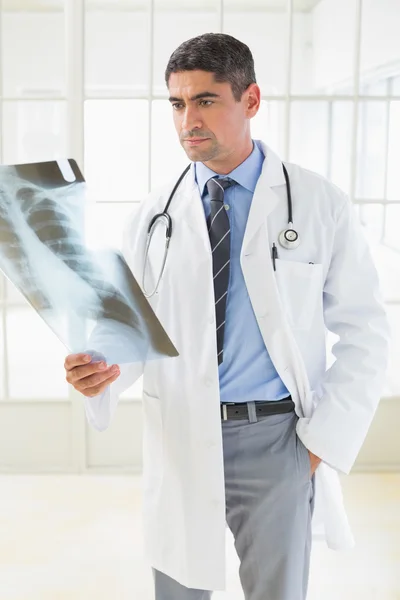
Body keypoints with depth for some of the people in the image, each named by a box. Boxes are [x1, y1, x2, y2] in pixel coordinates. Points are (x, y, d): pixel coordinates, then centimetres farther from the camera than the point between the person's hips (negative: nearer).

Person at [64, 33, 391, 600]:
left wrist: (326, 440, -7)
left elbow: (364, 331, 0)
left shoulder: (321, 205, -3)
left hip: (276, 437, -1)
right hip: (178, 438, 2)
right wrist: (100, 371, -17)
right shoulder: (152, 216, 3)